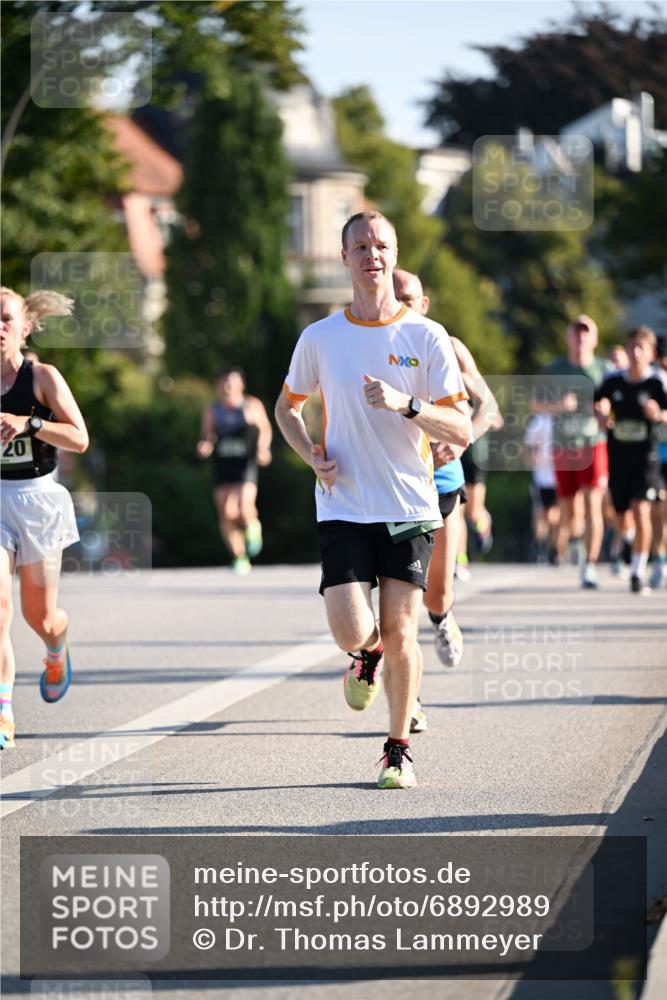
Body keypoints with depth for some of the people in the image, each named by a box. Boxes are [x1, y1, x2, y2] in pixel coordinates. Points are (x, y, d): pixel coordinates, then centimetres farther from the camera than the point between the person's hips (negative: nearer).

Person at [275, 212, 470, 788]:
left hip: (410, 507, 0)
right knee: (352, 631, -13)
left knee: (400, 630, -1)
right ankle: (368, 656, 25)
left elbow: (461, 431, -3)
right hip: (343, 507, 0)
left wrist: (408, 405, -21)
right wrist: (312, 455, 1)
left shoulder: (426, 337, -1)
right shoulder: (320, 338, 3)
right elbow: (287, 406, 20)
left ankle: (399, 750, 15)